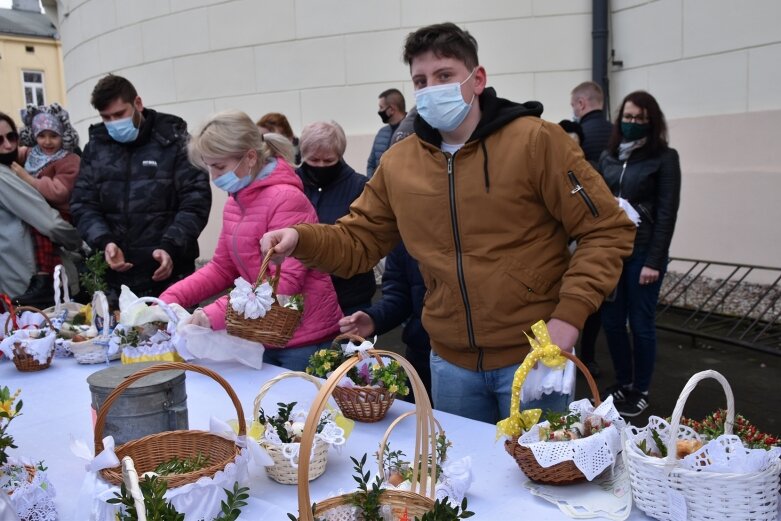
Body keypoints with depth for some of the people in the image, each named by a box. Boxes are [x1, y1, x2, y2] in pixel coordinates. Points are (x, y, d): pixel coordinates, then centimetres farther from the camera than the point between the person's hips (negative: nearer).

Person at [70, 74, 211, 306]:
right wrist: (105, 241, -11)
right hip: (115, 276, 3)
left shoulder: (174, 140, -2)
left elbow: (196, 200, -7)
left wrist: (170, 247, -19)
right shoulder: (95, 147, 9)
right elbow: (82, 203, 8)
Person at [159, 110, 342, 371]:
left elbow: (285, 283, -25)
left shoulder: (286, 199, -19)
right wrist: (170, 298, -3)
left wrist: (215, 314, -28)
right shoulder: (234, 203, 7)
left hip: (305, 341, -8)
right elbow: (221, 267, 11)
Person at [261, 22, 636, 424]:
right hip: (451, 361, 4)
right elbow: (358, 241, 6)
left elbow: (608, 229, -9)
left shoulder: (534, 140, -11)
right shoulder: (397, 163, 1)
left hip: (533, 354, -3)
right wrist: (301, 238, -13)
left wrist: (569, 314, -17)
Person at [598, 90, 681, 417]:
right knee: (611, 321, 9)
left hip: (643, 252, -4)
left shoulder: (664, 157, -4)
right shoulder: (608, 156, 10)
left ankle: (640, 390, 21)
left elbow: (667, 213, -8)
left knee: (640, 323, 5)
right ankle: (623, 383, 27)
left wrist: (654, 261, -13)